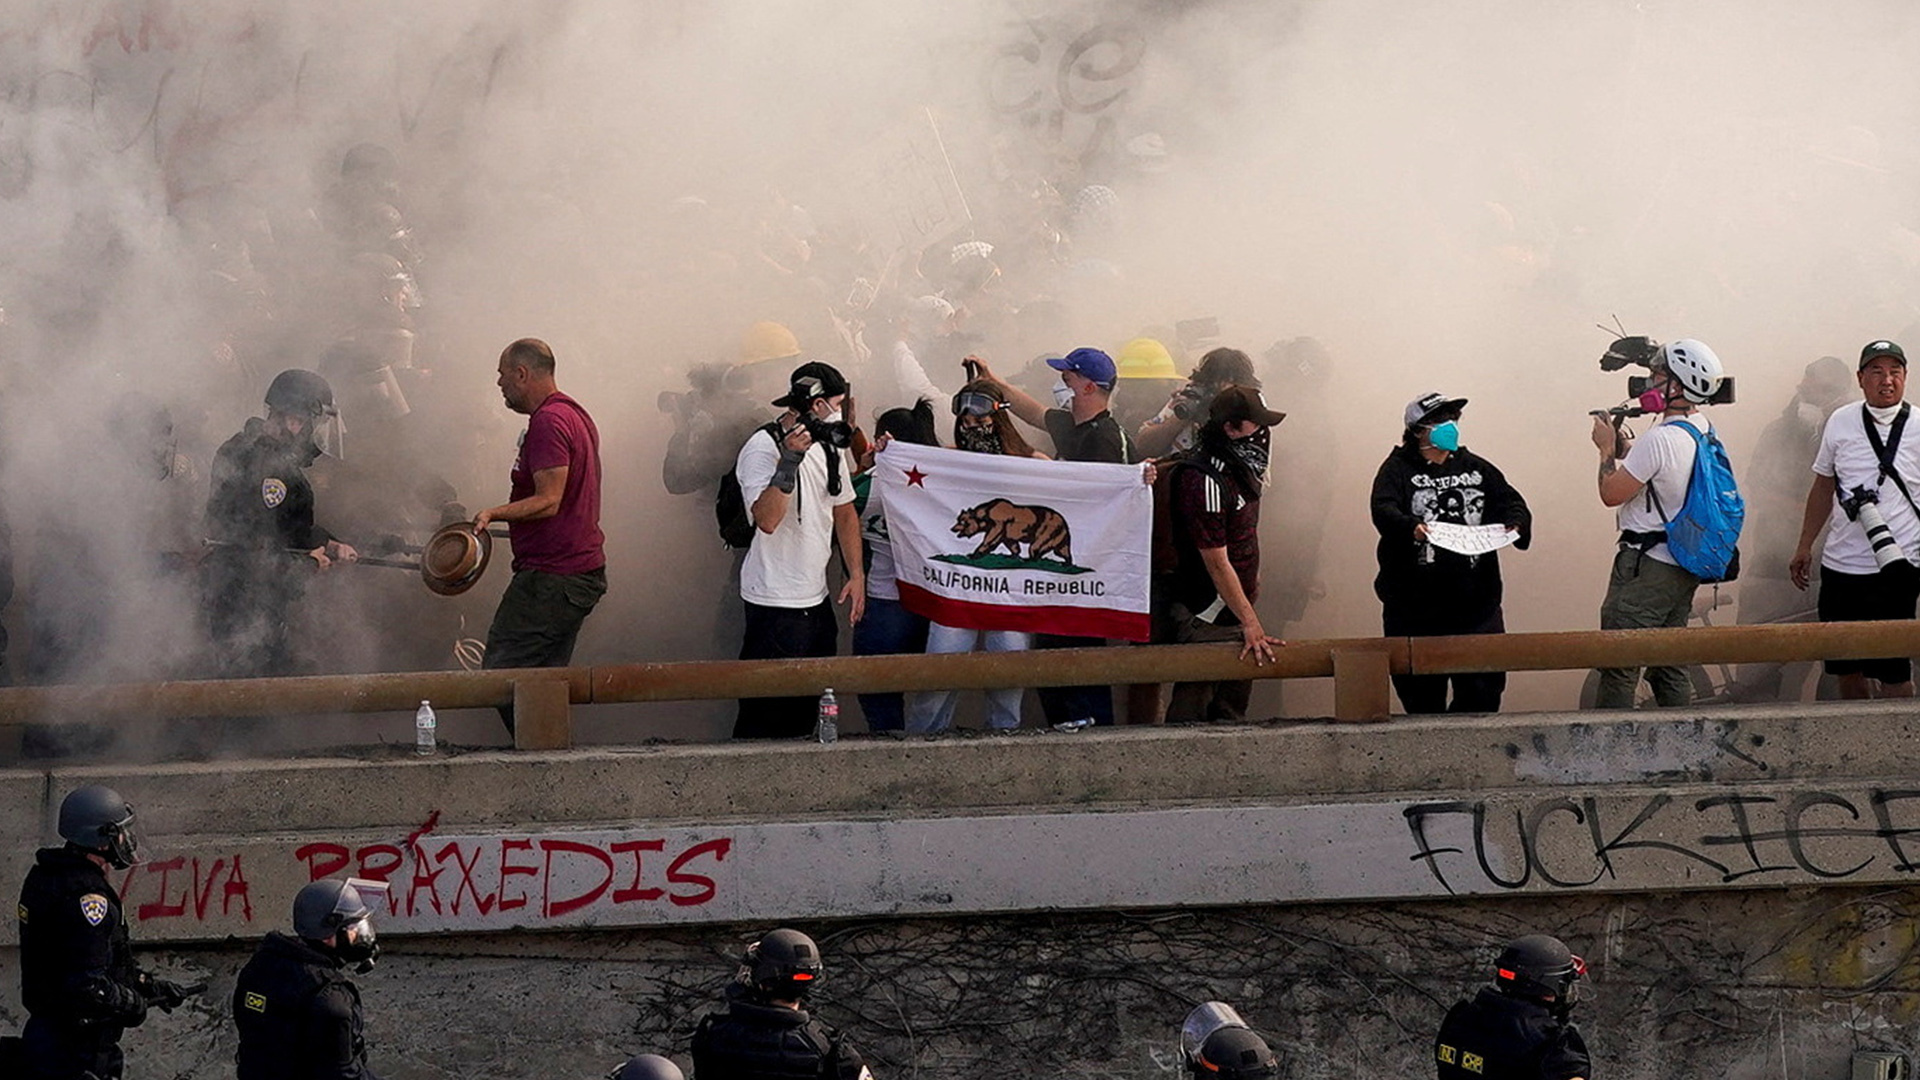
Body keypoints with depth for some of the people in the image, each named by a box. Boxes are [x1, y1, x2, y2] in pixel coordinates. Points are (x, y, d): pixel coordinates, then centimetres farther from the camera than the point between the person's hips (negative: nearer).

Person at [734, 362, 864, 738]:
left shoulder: (829, 446, 12)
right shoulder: (762, 448, -13)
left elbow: (844, 510, 22)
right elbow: (767, 519, -26)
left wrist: (856, 574, 13)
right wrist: (789, 460, -31)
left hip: (816, 600, 8)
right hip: (775, 604, -8)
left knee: (807, 709, 9)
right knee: (767, 716, -7)